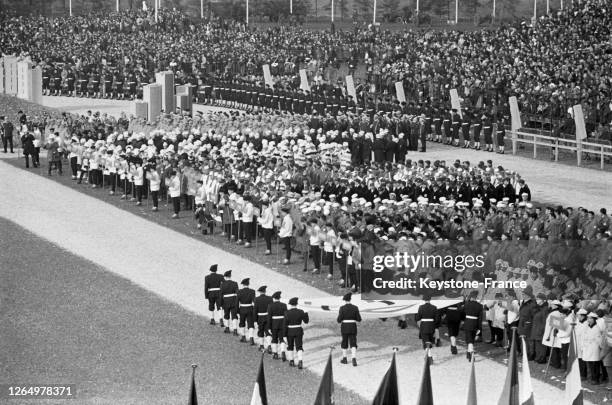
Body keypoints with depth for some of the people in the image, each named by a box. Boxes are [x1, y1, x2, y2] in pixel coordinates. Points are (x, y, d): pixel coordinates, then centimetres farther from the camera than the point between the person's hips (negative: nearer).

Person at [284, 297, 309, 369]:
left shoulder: (287, 313, -12)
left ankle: (291, 361, 24)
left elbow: (285, 324, -12)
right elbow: (306, 321, 1)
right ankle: (300, 362, -16)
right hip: (299, 331, 1)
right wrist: (306, 314, 17)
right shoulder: (300, 312, -8)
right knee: (299, 347, 2)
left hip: (290, 331, -1)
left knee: (290, 346, 18)